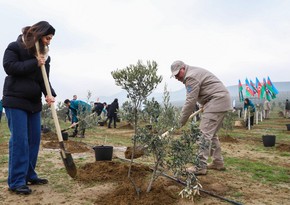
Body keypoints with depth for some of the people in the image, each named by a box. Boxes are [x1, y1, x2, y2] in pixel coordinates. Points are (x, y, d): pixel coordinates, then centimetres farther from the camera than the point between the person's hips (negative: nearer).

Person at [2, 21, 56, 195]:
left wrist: (49, 94, -15)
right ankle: (17, 181, -4)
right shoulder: (15, 47, -3)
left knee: (34, 139, 7)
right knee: (20, 140, -10)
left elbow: (44, 78, 4)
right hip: (15, 100, -7)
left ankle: (29, 175, 19)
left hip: (34, 102, 7)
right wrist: (34, 63, -18)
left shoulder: (44, 54, 13)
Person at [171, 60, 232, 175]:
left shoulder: (191, 77, -14)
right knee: (212, 134, 16)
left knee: (205, 133, -12)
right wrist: (203, 106, 17)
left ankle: (201, 167, -11)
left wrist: (181, 122, -13)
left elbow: (190, 102, -18)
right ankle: (218, 162, 22)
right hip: (222, 101, 11)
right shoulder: (195, 71, 19)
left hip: (216, 101, -11)